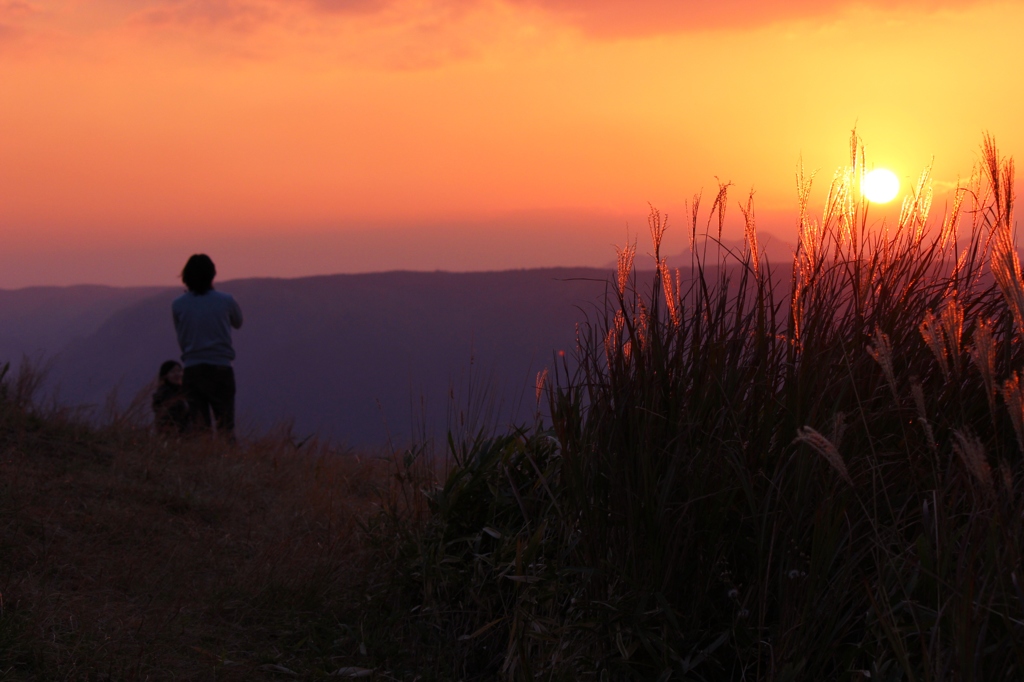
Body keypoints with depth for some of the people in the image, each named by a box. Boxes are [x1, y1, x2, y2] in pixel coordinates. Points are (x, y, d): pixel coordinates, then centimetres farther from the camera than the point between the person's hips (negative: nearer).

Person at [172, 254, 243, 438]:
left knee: (198, 428, 7)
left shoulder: (178, 305, -1)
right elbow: (238, 323, 16)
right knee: (225, 426, 3)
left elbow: (181, 338, 8)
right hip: (221, 367, -1)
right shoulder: (225, 300, -4)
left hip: (192, 369, 1)